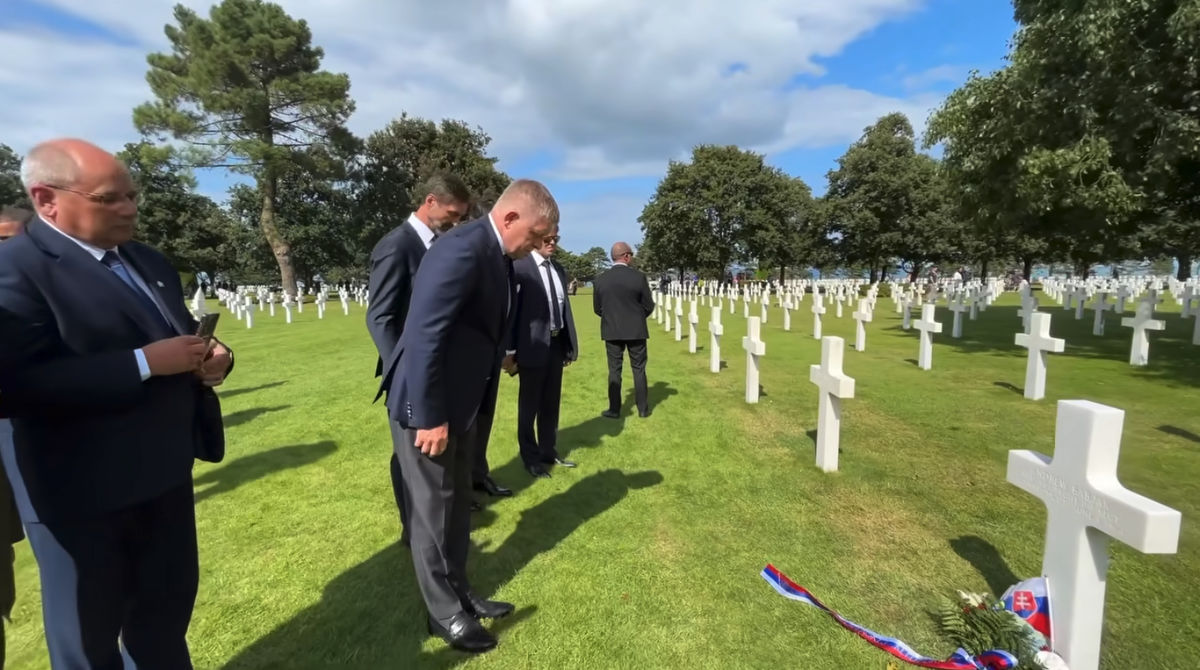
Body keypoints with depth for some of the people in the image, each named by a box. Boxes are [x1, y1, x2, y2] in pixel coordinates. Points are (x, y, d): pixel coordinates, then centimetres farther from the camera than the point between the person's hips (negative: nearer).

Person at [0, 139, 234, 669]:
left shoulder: (148, 261, 11)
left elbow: (180, 337, 18)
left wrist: (210, 357, -4)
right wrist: (144, 362, -27)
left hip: (166, 473, 7)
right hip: (82, 493, -7)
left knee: (167, 614, 24)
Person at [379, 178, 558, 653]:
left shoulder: (497, 255, 7)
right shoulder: (462, 249, -23)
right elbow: (425, 336, -27)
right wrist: (430, 417, -24)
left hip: (460, 401, 9)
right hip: (429, 405, -9)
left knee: (457, 505, 20)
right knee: (433, 513, 8)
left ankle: (460, 592, 38)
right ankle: (445, 613, 27)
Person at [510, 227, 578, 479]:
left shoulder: (559, 269, 9)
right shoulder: (519, 266, -12)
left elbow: (565, 308, 12)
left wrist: (570, 345, 12)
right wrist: (512, 350, -13)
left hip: (557, 344, 7)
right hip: (533, 345, -6)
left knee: (551, 403, 18)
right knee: (529, 404, 9)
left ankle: (549, 452, 35)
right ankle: (531, 458, 26)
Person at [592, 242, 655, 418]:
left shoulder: (600, 279, -5)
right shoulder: (639, 277, -10)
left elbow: (597, 309, 2)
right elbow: (649, 306, -5)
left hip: (611, 331, 1)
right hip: (636, 330, -1)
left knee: (614, 370, 8)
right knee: (639, 369, 9)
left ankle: (614, 409, 13)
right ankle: (643, 409, 17)